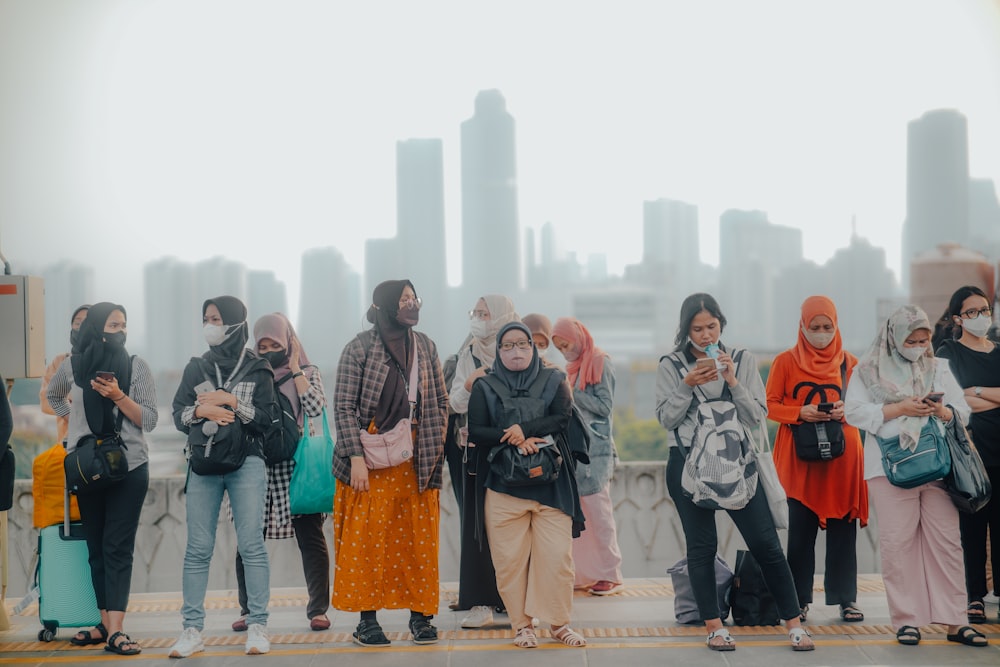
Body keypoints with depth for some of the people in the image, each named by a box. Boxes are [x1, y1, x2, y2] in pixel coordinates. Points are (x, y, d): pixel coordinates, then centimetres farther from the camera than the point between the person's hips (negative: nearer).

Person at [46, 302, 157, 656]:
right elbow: (53, 396, 26)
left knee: (117, 548, -9)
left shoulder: (136, 366, -2)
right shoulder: (72, 366, 4)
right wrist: (74, 418, 11)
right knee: (97, 548, 6)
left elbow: (149, 421, -5)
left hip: (129, 467, -3)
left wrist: (118, 397, -18)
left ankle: (115, 630, -15)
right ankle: (106, 623, 12)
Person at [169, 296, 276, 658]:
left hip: (247, 465, -2)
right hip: (204, 466, 3)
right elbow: (178, 416, 6)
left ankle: (257, 627, -3)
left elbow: (267, 421, -2)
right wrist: (202, 411, -13)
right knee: (198, 549, 0)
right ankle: (192, 629, 2)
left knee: (251, 545, -6)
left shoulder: (257, 369, 3)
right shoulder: (196, 368, 11)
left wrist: (231, 402, -11)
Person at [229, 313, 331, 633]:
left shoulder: (307, 373, 7)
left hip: (296, 464, -2)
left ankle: (318, 609, 4)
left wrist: (294, 369, -7)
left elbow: (315, 408, -12)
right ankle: (249, 610, 11)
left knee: (310, 537, -3)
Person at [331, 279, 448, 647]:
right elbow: (344, 406, -7)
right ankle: (367, 619, 5)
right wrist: (356, 457, -14)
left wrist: (434, 448, 3)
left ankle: (420, 615, 11)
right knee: (368, 537, -1)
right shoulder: (360, 348, -4)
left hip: (418, 458, 4)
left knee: (419, 538, 4)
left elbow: (441, 402, 12)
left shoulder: (425, 347, 9)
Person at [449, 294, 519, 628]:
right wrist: (469, 385, -12)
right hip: (477, 451, 3)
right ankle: (482, 603, 4)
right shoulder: (468, 355, 10)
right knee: (478, 525, 1)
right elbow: (454, 403, 6)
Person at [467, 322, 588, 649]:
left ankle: (559, 622, 8)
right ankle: (522, 624, 9)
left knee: (557, 556, -4)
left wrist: (524, 430, -18)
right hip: (503, 484, 0)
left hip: (551, 483, 0)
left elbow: (562, 418, -5)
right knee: (510, 558, -1)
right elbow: (475, 431, -2)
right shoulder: (485, 387, 9)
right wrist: (515, 440, -16)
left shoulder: (553, 381, 11)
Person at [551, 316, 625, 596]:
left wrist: (572, 393, -10)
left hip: (595, 449, -7)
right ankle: (586, 573, 6)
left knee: (597, 510, -7)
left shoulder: (600, 362, -4)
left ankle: (610, 574, -4)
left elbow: (605, 405, -9)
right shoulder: (574, 366, 17)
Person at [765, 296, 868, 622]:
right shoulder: (785, 361, 4)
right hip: (800, 458, -1)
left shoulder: (849, 363, 9)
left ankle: (846, 598, 8)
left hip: (843, 455, 2)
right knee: (800, 530, -1)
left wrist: (847, 410, -8)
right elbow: (770, 406, 2)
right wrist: (800, 413, -15)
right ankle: (800, 599, 7)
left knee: (843, 528, 1)